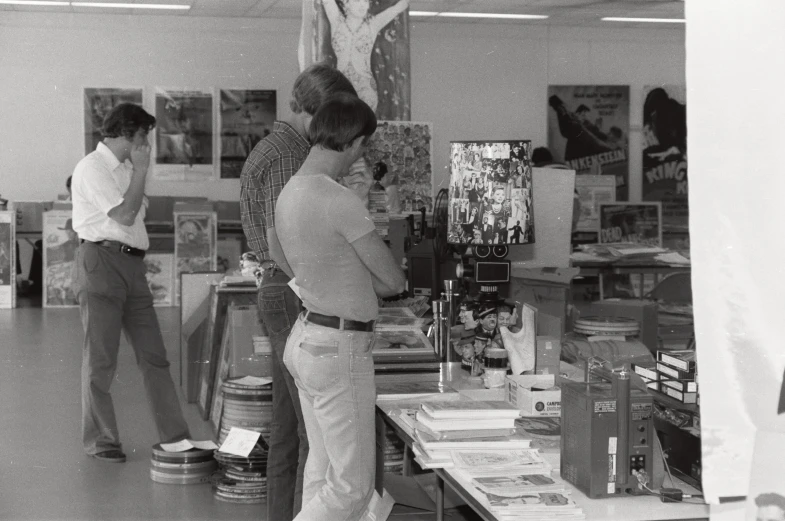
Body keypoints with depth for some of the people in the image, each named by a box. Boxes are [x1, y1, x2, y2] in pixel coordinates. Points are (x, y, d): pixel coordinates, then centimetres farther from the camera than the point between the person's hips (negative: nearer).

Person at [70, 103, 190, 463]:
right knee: (100, 359, -1)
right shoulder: (92, 168, -7)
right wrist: (141, 170, -9)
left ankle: (175, 436, 9)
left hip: (132, 264, 8)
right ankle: (100, 439, 9)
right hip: (101, 262, -8)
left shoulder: (125, 168, 20)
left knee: (153, 355, 6)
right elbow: (124, 215, -16)